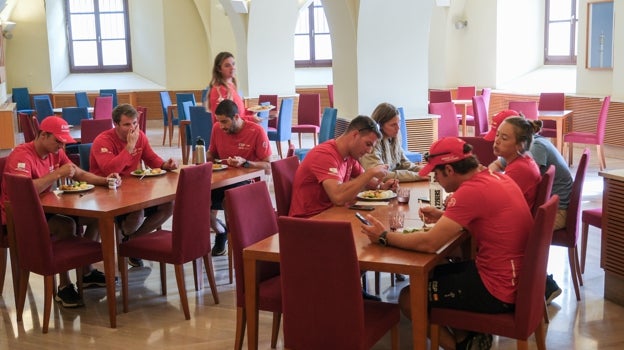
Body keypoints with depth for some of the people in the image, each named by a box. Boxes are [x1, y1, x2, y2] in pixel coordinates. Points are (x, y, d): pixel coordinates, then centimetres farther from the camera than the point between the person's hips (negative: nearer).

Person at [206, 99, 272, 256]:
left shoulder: (256, 131, -11)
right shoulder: (217, 129, 3)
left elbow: (268, 166, -10)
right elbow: (211, 154, 20)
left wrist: (245, 163, -25)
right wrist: (203, 156, -4)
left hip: (247, 182, -5)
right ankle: (221, 231, 8)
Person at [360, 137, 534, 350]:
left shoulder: (471, 190, -24)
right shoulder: (496, 178, 4)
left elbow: (429, 243, -24)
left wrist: (384, 237, -11)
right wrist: (444, 217, 10)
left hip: (498, 290, -9)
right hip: (513, 277, 9)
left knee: (408, 298, 0)